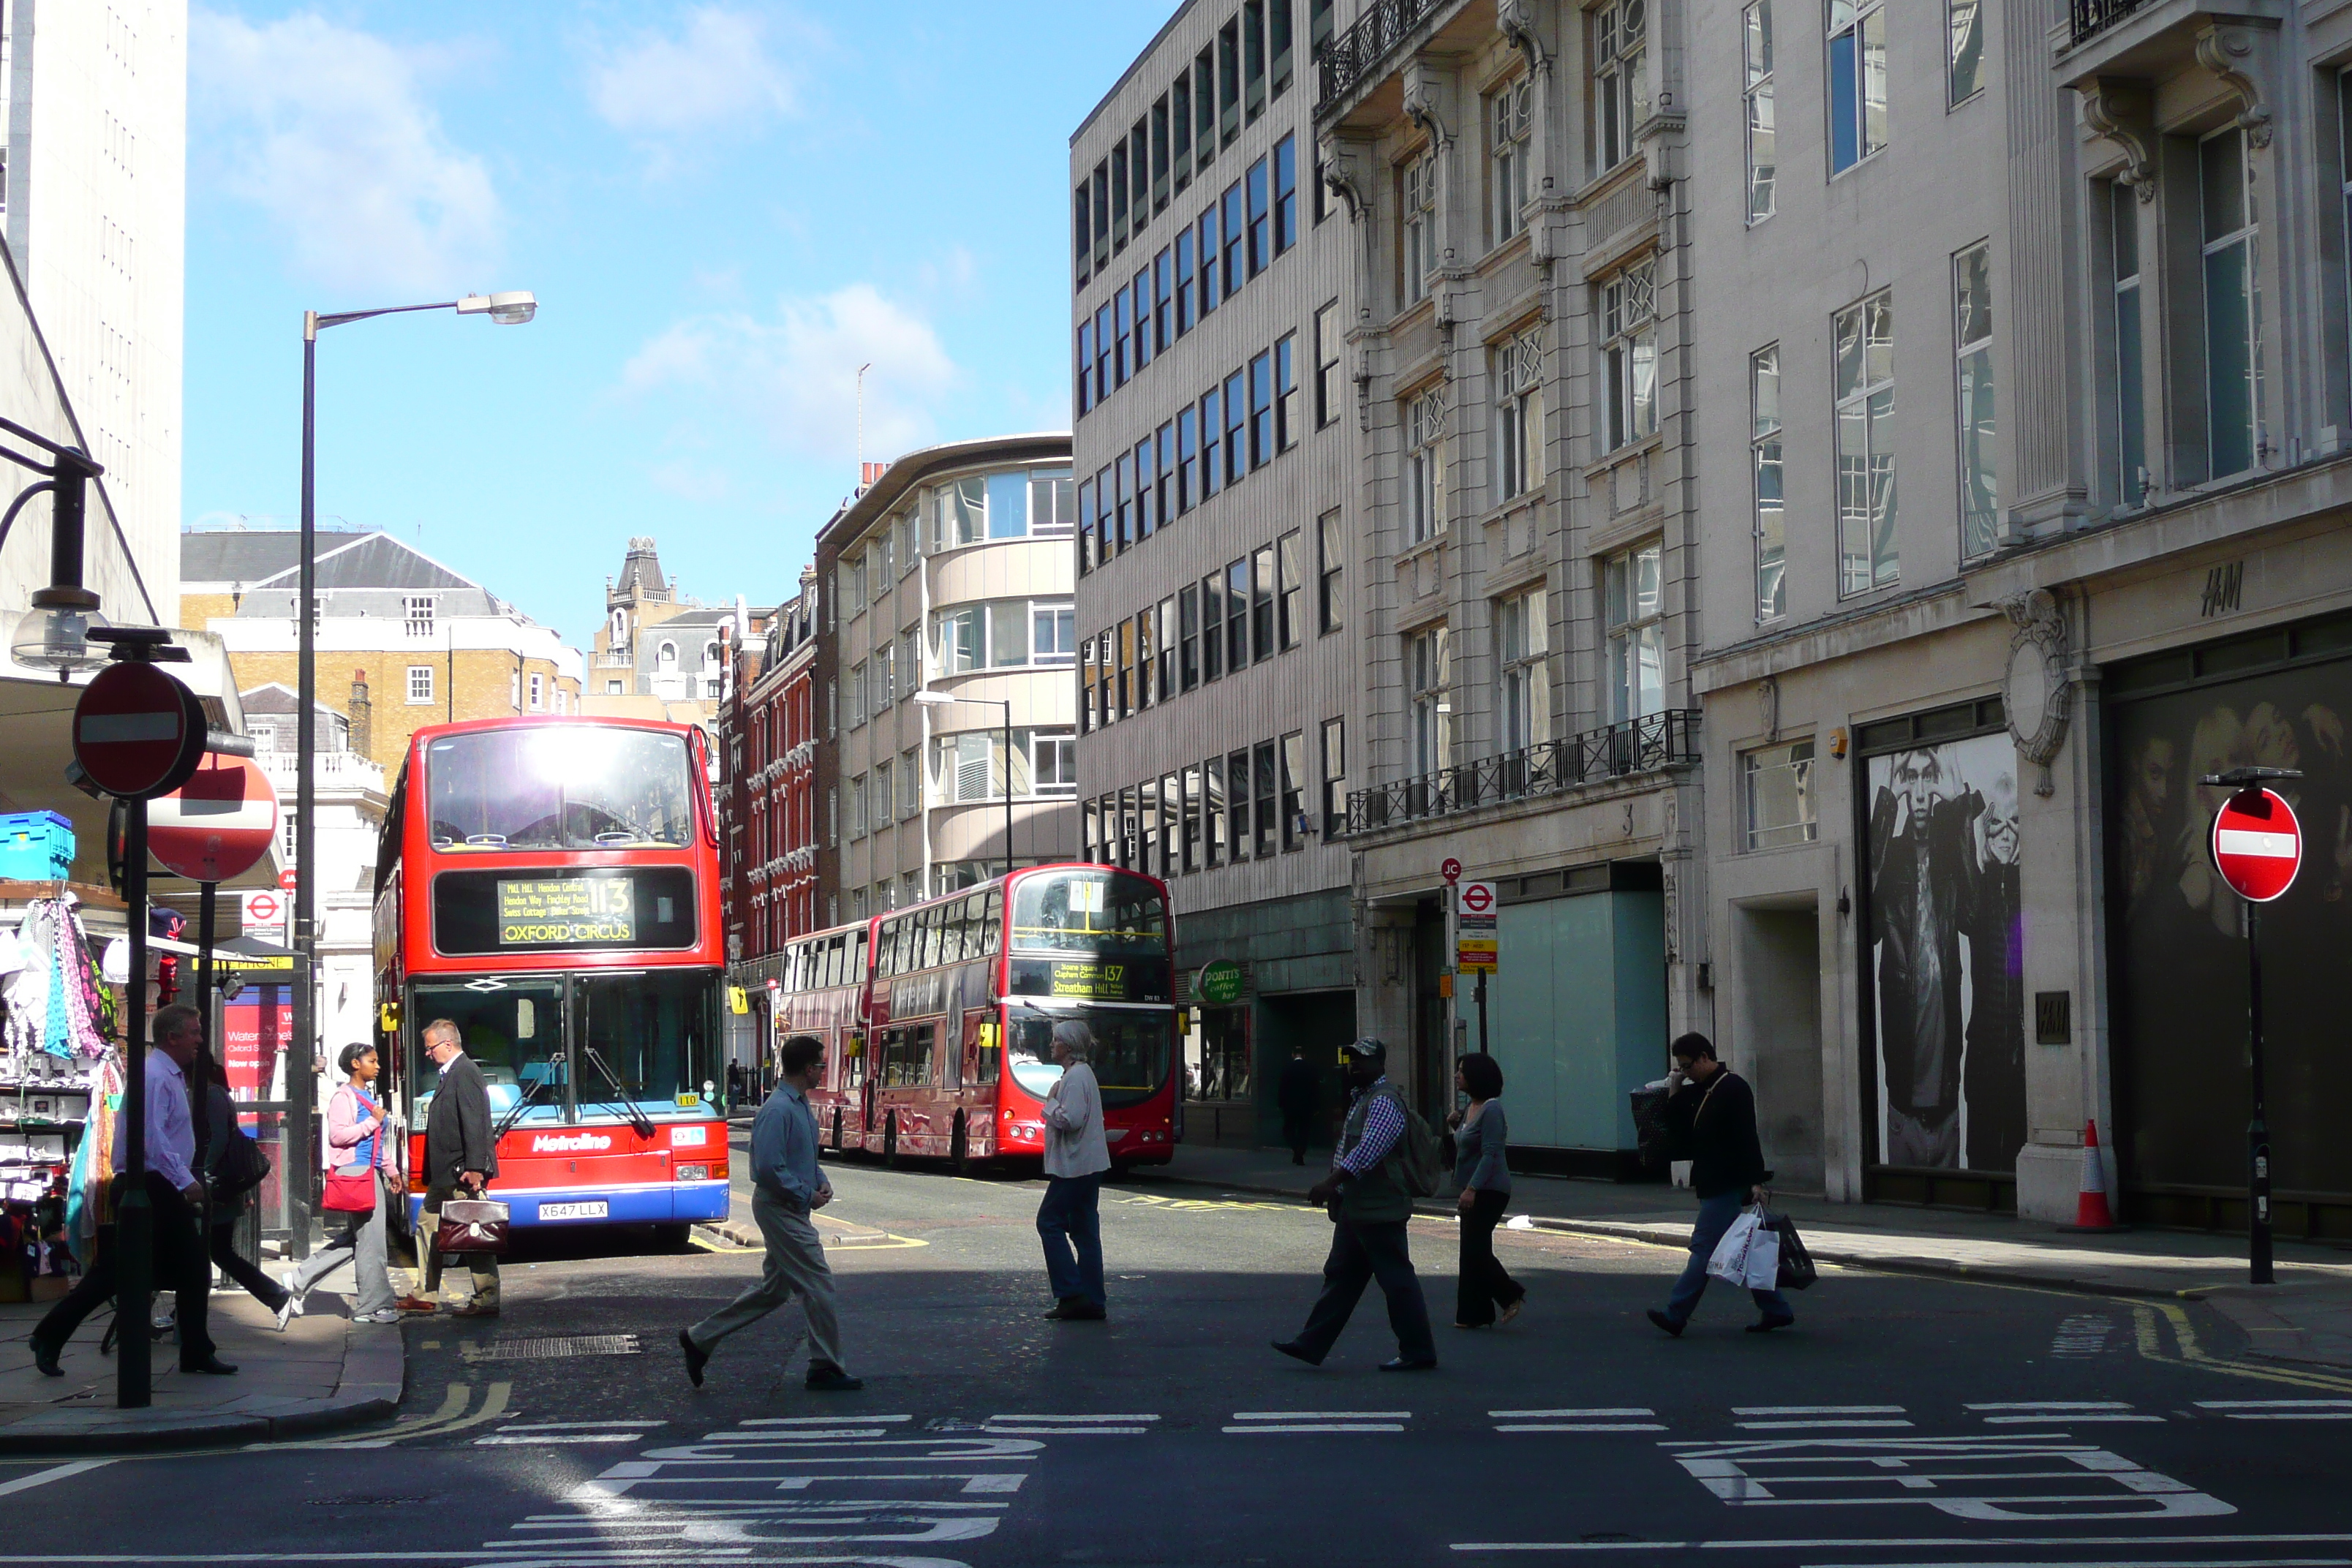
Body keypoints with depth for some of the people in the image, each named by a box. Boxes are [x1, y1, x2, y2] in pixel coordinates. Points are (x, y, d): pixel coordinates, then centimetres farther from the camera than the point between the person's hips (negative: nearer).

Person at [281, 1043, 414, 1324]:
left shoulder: (368, 1097, 21)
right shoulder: (344, 1098, -9)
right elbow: (338, 1134, -21)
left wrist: (391, 1170, 27)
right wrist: (373, 1122, -17)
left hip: (372, 1174, 10)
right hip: (354, 1173, -10)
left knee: (354, 1238, 11)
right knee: (369, 1238, -6)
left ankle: (298, 1280, 16)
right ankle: (374, 1305, 0)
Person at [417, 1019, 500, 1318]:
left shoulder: (465, 1073, -14)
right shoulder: (450, 1074, 17)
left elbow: (474, 1123, -22)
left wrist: (474, 1168, -27)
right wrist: (432, 1171, 18)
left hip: (462, 1172, -11)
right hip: (446, 1174, 11)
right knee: (429, 1225, 16)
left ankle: (488, 1300, -3)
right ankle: (426, 1294, 24)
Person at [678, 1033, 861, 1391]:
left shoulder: (801, 1106, 12)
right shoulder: (778, 1110, -20)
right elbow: (769, 1168, -24)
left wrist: (821, 1181, 7)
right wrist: (807, 1195, -17)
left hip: (789, 1211, 10)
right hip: (781, 1210, -10)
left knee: (774, 1289, 15)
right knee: (818, 1285, -5)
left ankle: (700, 1339, 21)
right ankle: (825, 1369, 5)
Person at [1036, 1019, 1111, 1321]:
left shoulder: (1076, 1076, -16)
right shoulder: (1081, 1073, 17)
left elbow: (1071, 1119, -25)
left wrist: (1051, 1102, -10)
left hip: (1074, 1165, -10)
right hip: (1088, 1166, 10)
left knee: (1049, 1222, -4)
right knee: (1084, 1230, 8)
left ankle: (1072, 1293, -7)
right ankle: (1093, 1303, 8)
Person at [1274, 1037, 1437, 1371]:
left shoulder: (1384, 1101, -16)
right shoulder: (1361, 1097, 18)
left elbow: (1368, 1150, -29)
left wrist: (1332, 1182, -33)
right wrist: (1336, 1187, 27)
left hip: (1378, 1210, -11)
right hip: (1357, 1207, 11)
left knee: (1397, 1280, -4)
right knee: (1340, 1275, 11)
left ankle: (1418, 1353, 3)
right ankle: (1311, 1344, 13)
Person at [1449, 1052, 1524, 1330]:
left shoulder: (1491, 1109, -16)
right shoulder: (1471, 1108, 13)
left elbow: (1489, 1154, -22)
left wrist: (1472, 1188, -27)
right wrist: (1456, 1124, 8)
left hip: (1490, 1190, -10)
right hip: (1473, 1191, 10)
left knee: (1474, 1248, -11)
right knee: (1473, 1249, 8)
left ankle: (1510, 1294, 3)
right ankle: (1474, 1314, 11)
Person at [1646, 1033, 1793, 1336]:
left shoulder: (1733, 1089, -11)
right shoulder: (1697, 1092, 15)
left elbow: (1747, 1138, -17)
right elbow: (1681, 1134, 13)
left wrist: (1755, 1182, -21)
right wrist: (1675, 1093, 6)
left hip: (1726, 1185, -10)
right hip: (1711, 1184, 10)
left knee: (1704, 1246, -9)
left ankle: (1676, 1315, -12)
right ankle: (1776, 1309, 17)